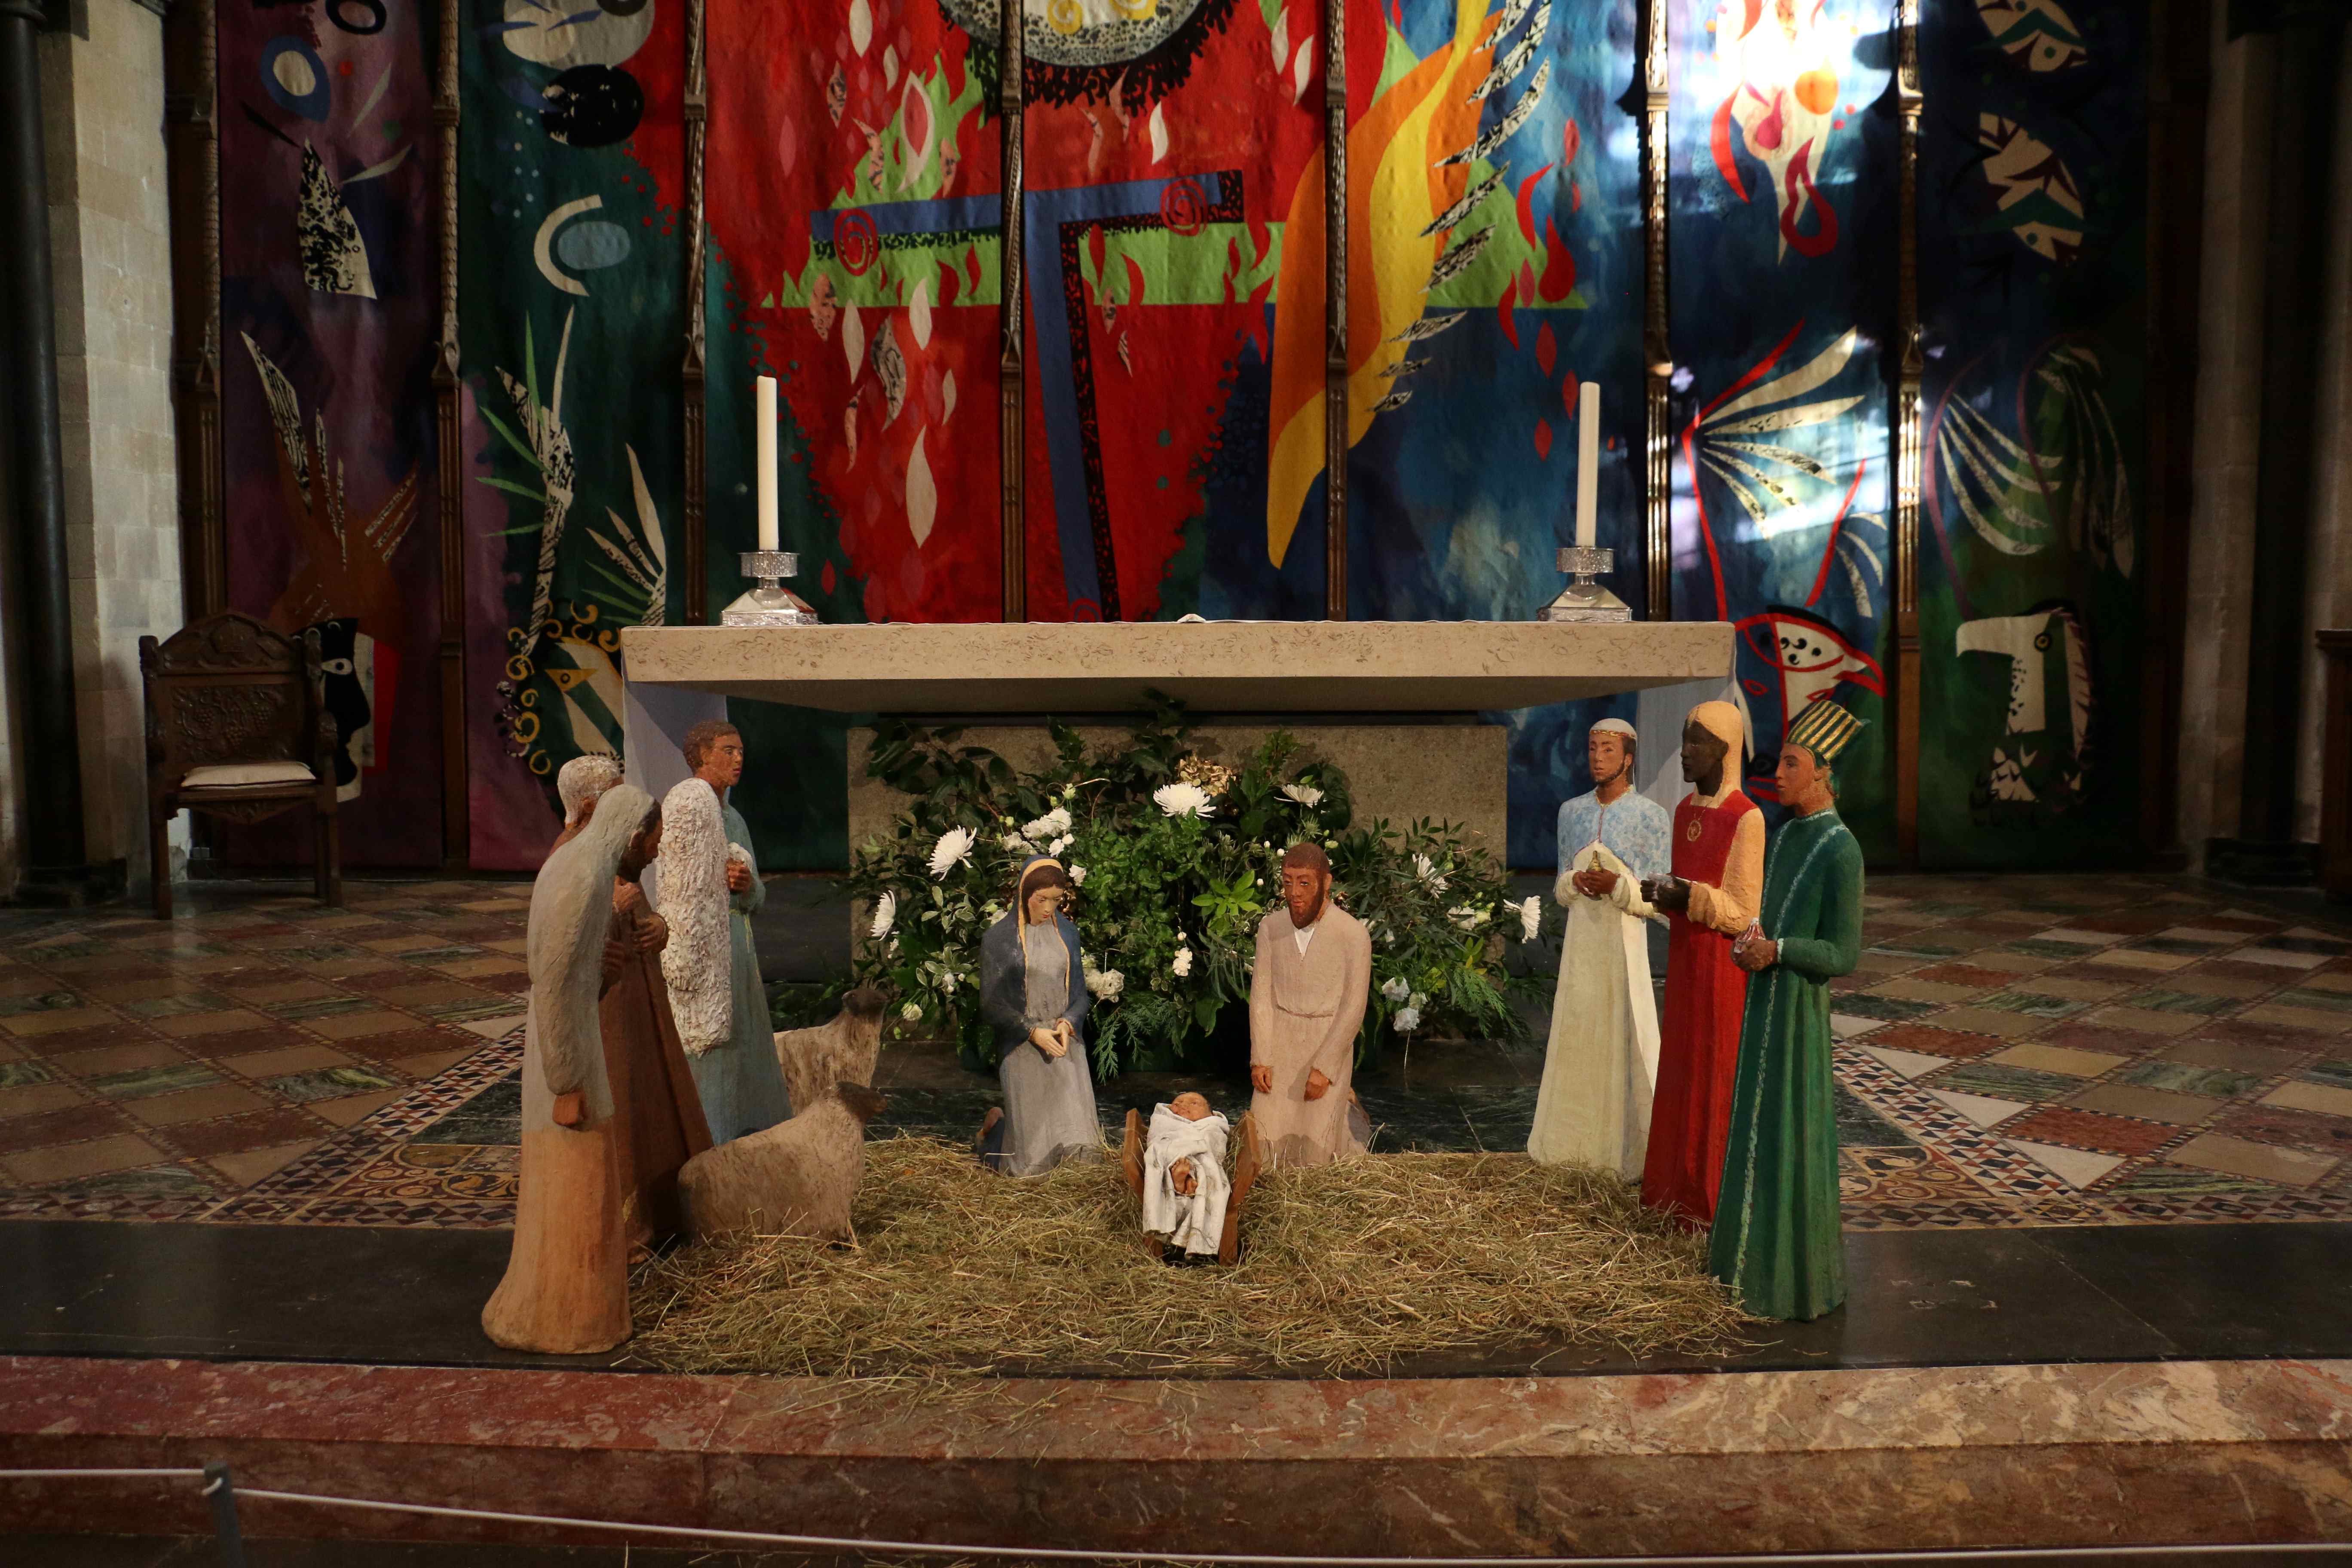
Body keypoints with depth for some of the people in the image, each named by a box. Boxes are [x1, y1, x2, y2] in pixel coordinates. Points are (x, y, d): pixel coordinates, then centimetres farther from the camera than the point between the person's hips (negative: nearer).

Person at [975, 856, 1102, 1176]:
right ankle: (996, 1123, 32)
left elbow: (1080, 992, 9)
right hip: (1022, 1047, -4)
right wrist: (1033, 1032, -15)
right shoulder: (998, 939, -6)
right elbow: (992, 1004, -6)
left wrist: (1068, 1023, -10)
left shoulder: (1066, 931, 7)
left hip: (1065, 1039, 4)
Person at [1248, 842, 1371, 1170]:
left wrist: (1324, 1068, -14)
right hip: (1280, 1040, 3)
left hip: (1328, 1041, -3)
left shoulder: (1353, 934, -12)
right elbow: (1261, 994, 0)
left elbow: (1353, 1008, -11)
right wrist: (1260, 1058, -6)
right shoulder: (1271, 926, -3)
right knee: (1267, 1147, -1)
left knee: (1316, 1154, -4)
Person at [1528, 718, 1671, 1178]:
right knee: (1575, 1040, 7)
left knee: (1627, 1041, -3)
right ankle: (1574, 1141, 17)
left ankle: (1634, 1152, 5)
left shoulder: (1651, 816, -5)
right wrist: (1574, 882, -7)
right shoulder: (1571, 811, 10)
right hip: (1579, 938, 4)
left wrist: (1617, 886, -20)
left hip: (1623, 941, -4)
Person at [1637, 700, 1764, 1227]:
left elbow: (1741, 913, -16)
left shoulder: (1746, 818, -16)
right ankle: (1680, 1188, 25)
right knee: (1681, 1075, 13)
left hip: (1722, 968, -8)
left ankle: (1715, 1202, 13)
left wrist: (1686, 895, -27)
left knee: (1717, 1082, 1)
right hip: (1683, 963, 8)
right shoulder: (1685, 811, 9)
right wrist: (1659, 893, -3)